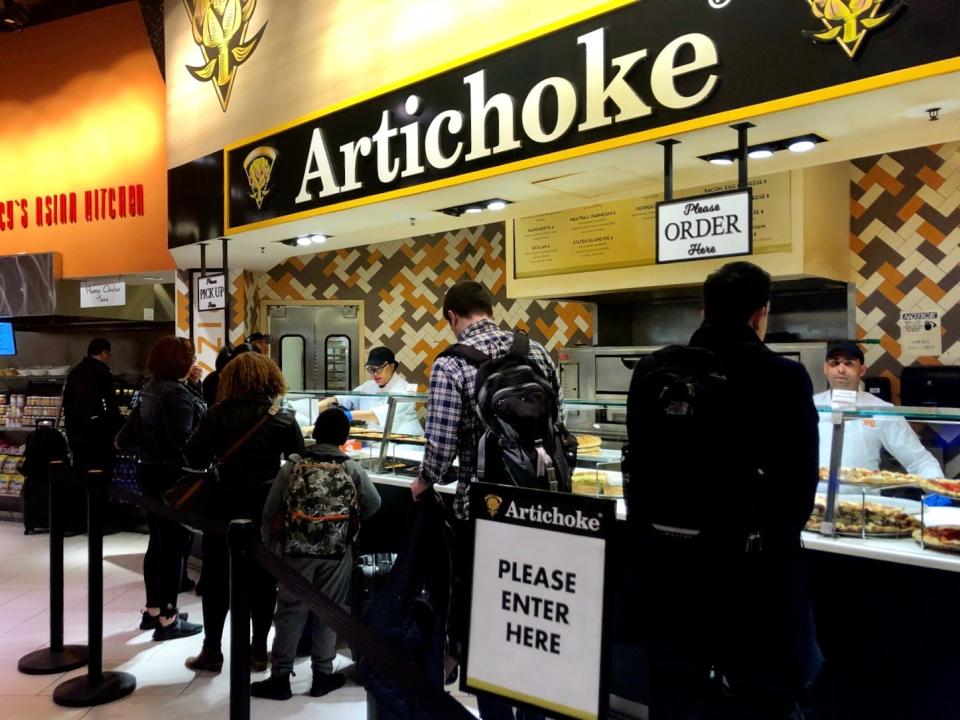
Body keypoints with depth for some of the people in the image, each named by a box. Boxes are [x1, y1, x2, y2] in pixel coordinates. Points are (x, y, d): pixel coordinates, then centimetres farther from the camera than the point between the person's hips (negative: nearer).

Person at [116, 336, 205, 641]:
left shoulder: (152, 389, 8)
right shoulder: (176, 393, -21)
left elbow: (138, 425, 16)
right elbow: (183, 441, -27)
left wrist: (123, 441, 35)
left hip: (152, 471, 10)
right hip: (173, 476, -10)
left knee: (158, 542, 18)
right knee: (175, 546, -2)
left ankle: (153, 610, 28)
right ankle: (167, 619, 5)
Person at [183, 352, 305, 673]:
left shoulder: (219, 413, -9)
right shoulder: (284, 417, -5)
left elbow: (194, 457, -10)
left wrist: (220, 460, 9)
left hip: (225, 505, -1)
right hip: (267, 507, 1)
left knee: (217, 577, 12)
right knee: (263, 579, 12)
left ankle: (212, 652, 19)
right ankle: (259, 651, 20)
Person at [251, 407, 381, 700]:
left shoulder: (292, 465, -6)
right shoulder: (353, 469, -6)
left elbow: (270, 511, -2)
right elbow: (373, 505, 2)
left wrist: (269, 545, 11)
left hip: (296, 550, 0)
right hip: (337, 554, 0)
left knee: (290, 612, 10)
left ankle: (280, 677, 16)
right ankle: (322, 674, 21)